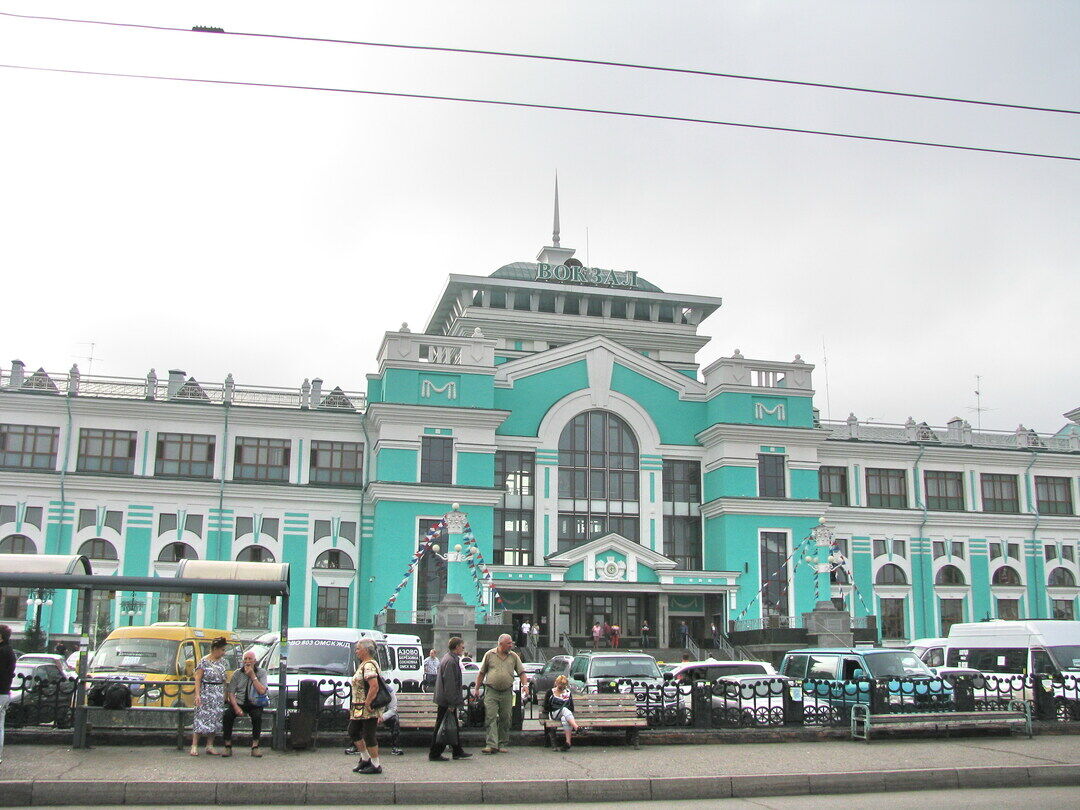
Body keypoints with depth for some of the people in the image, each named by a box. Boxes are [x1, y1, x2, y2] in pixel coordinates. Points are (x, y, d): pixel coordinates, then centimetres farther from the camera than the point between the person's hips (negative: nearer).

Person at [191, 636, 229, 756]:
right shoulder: (204, 661, -7)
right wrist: (197, 694, -19)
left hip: (219, 695, 6)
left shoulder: (221, 662, 12)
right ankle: (194, 746, -2)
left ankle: (210, 746, 11)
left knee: (215, 720, 5)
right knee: (201, 718, -7)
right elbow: (198, 678, -11)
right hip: (206, 693, -6)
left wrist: (225, 694, 14)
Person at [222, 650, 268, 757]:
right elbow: (230, 692, 1)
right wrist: (236, 707, -15)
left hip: (255, 704, -2)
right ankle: (228, 746, -18)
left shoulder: (261, 673, 2)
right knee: (227, 715, -26)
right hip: (239, 702, 2)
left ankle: (255, 746, -21)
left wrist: (253, 676, -13)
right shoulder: (237, 673, 6)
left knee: (257, 716, -32)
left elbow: (262, 691, -12)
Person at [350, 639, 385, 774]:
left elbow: (374, 686, -29)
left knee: (369, 736, -3)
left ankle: (376, 765, 6)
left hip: (368, 709, -11)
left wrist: (367, 703, -25)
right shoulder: (364, 665, 16)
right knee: (353, 732, 17)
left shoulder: (368, 665, -18)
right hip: (359, 709, 11)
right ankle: (365, 759, 27)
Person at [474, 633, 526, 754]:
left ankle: (502, 745, 13)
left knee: (505, 719, 4)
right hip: (491, 691, -2)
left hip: (507, 692, 2)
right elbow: (481, 673, 8)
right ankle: (491, 745, -13)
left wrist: (524, 685, -8)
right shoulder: (489, 654, 3)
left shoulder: (513, 656, 9)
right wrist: (477, 689, 6)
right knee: (490, 718, -9)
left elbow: (521, 672, 9)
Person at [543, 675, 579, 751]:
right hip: (554, 715, -2)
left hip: (566, 714, 2)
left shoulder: (568, 693, 20)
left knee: (565, 719, -38)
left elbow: (571, 708, 18)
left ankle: (568, 742, -50)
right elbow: (546, 707, 7)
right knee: (564, 709, -36)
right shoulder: (551, 692, 12)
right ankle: (577, 728, -54)